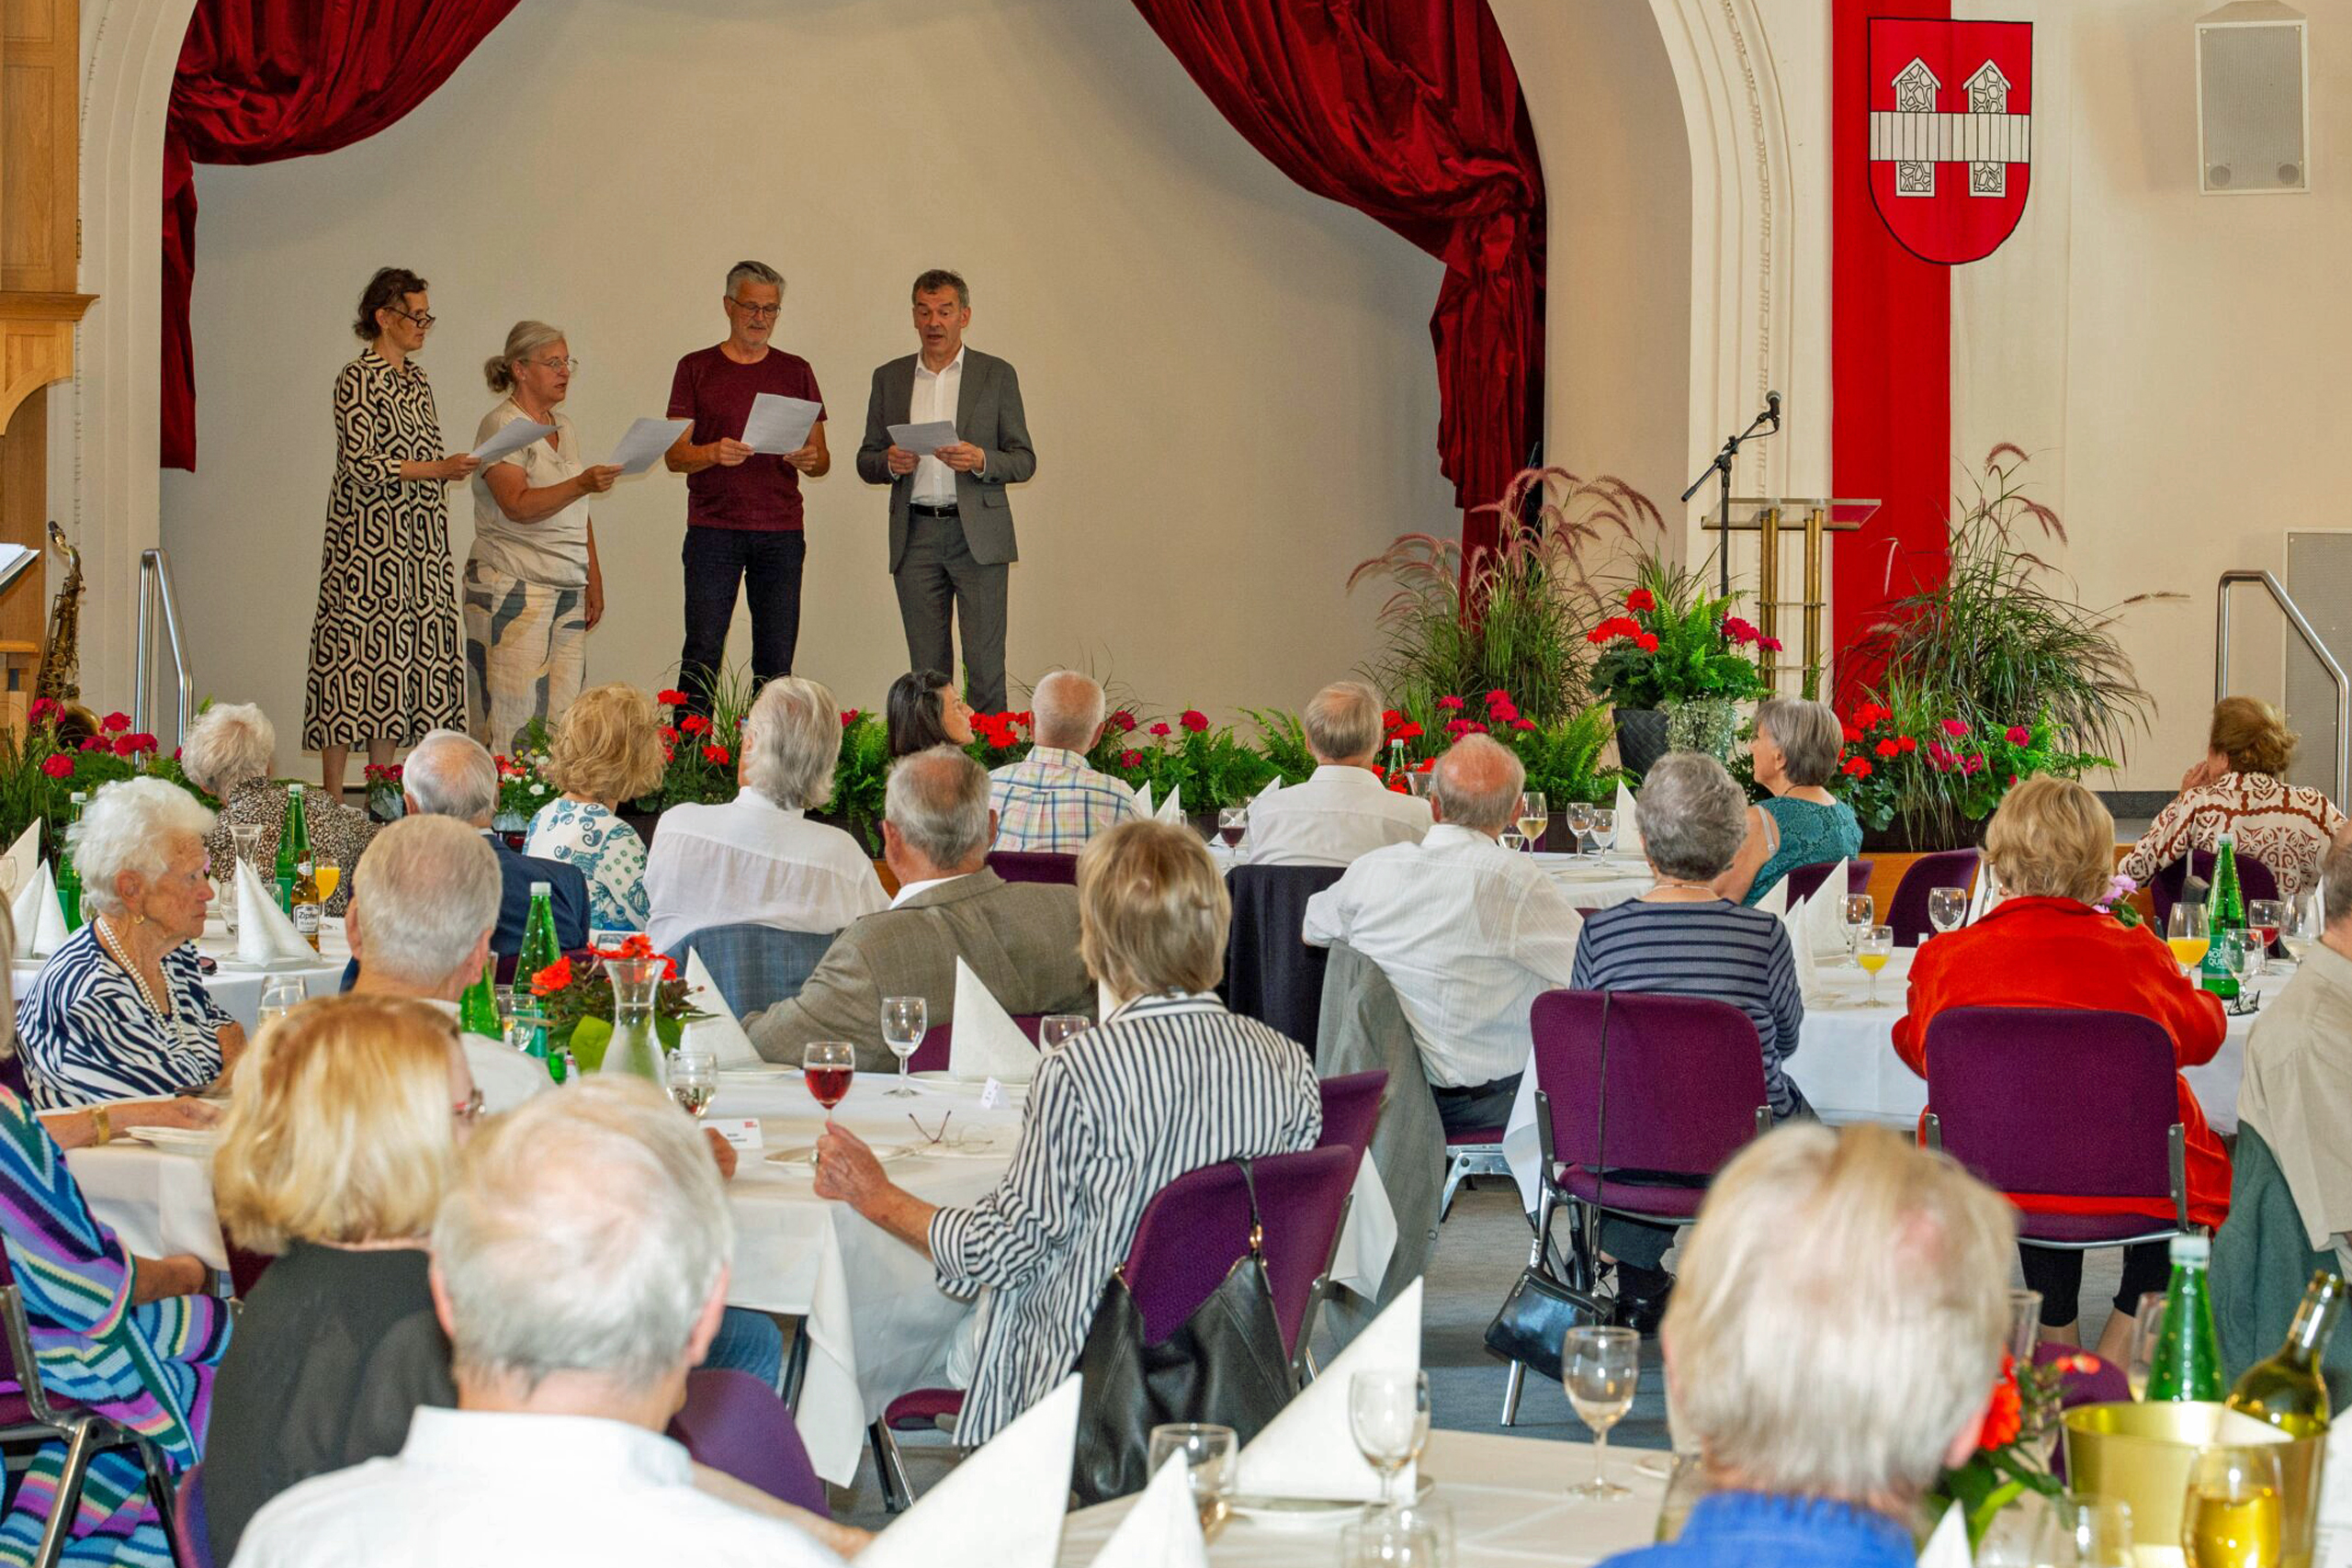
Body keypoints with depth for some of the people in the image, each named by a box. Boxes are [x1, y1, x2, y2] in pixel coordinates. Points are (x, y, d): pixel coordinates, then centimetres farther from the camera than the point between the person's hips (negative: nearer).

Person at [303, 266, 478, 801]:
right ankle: (332, 801, -7)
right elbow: (361, 464, -17)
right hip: (368, 541, -8)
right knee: (355, 655, -8)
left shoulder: (414, 376, 15)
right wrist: (436, 469, -20)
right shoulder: (358, 379, -9)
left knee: (398, 658, 6)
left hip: (418, 540, 8)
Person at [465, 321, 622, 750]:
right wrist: (582, 484, -30)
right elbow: (517, 506, -19)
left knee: (562, 722, -1)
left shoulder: (563, 426, 18)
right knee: (515, 722, -11)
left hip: (568, 590, 8)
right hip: (513, 589, -8)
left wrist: (593, 579, 19)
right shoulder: (501, 425, -6)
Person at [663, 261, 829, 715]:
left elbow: (821, 458, 13)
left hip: (781, 532, 2)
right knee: (702, 656, -6)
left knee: (776, 661, 0)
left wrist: (810, 460, -11)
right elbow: (674, 454, 2)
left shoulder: (796, 372, 13)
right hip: (713, 529, -2)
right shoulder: (696, 369, 7)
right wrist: (714, 453, -18)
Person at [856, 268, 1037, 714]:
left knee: (985, 666, -8)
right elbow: (866, 462, 15)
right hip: (915, 537, 3)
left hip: (977, 535, -2)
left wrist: (980, 460, -16)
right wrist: (890, 463, -8)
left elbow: (1024, 461, 4)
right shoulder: (889, 378, 12)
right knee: (927, 668, 4)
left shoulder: (997, 375, 5)